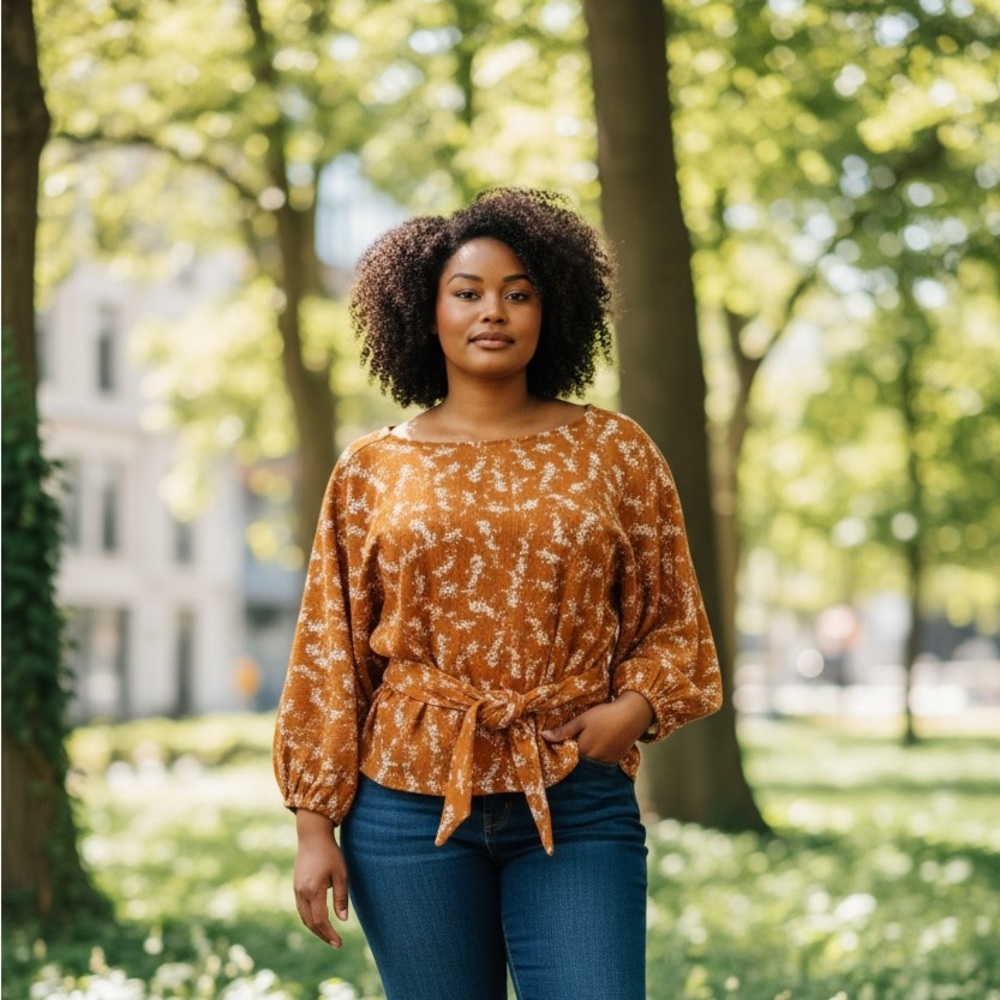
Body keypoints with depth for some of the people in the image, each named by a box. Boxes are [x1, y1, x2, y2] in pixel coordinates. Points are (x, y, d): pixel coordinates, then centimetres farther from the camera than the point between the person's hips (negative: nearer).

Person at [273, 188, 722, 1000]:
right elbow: (330, 656, 6)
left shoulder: (613, 451, 6)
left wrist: (635, 706, -9)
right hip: (410, 803, 1)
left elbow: (671, 620, 11)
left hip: (576, 810, 0)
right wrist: (315, 823, 2)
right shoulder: (371, 471, 6)